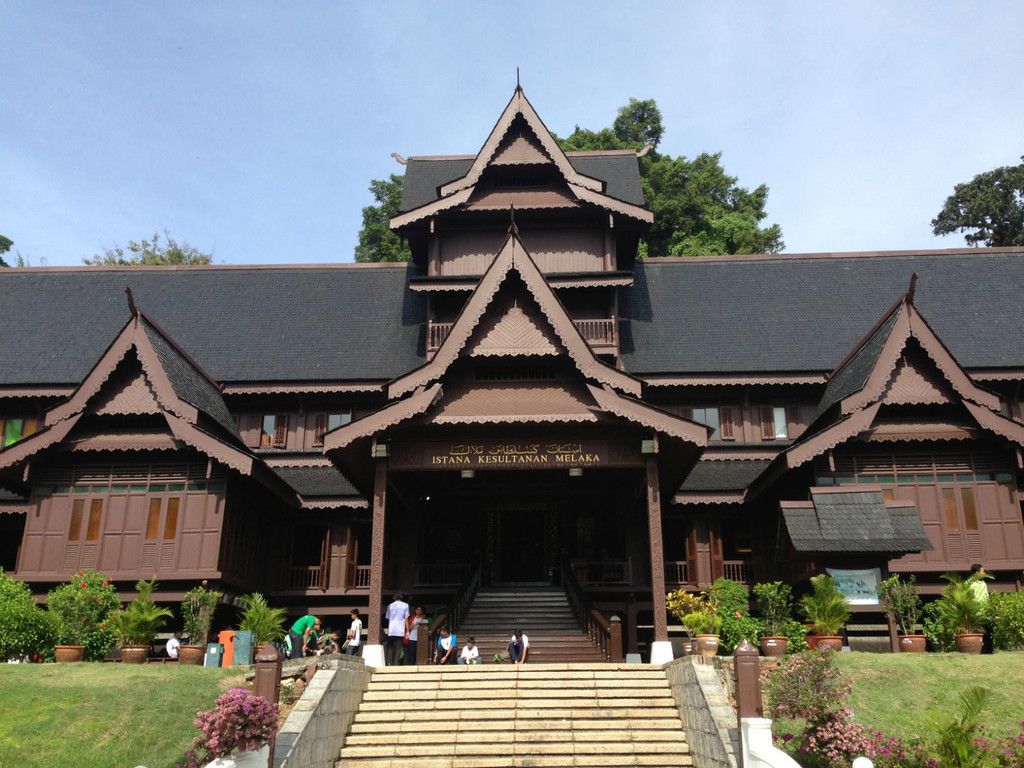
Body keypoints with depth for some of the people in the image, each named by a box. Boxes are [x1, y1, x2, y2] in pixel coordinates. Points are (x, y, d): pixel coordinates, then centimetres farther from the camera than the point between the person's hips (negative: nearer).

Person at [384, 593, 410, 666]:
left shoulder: (390, 606, 12)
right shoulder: (405, 605, 6)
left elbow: (388, 618, 12)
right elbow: (406, 619, 3)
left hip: (391, 630, 2)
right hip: (400, 630, -2)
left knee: (390, 647, 8)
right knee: (398, 647, 0)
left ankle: (389, 663, -1)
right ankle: (395, 663, -8)